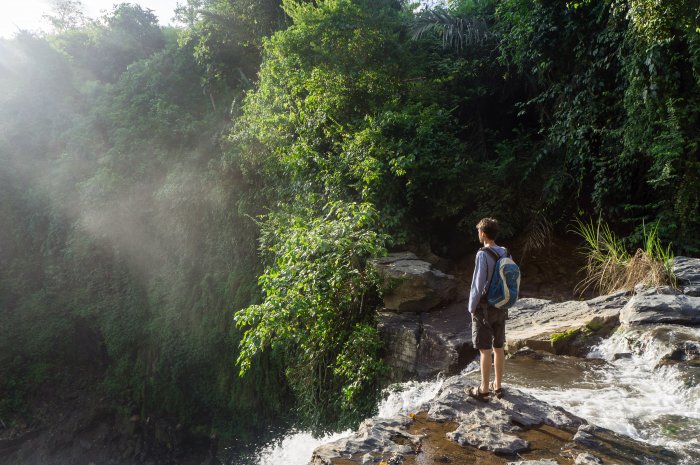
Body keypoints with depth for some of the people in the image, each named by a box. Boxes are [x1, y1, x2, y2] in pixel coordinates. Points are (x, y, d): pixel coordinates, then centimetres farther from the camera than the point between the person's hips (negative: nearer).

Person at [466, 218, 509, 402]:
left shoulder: (483, 254, -18)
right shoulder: (505, 254, 3)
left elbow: (478, 284, -18)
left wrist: (472, 307, -7)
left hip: (484, 308, -7)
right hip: (501, 308, 7)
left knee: (485, 350, 1)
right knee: (498, 348, 14)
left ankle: (483, 390, 11)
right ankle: (498, 386, 26)